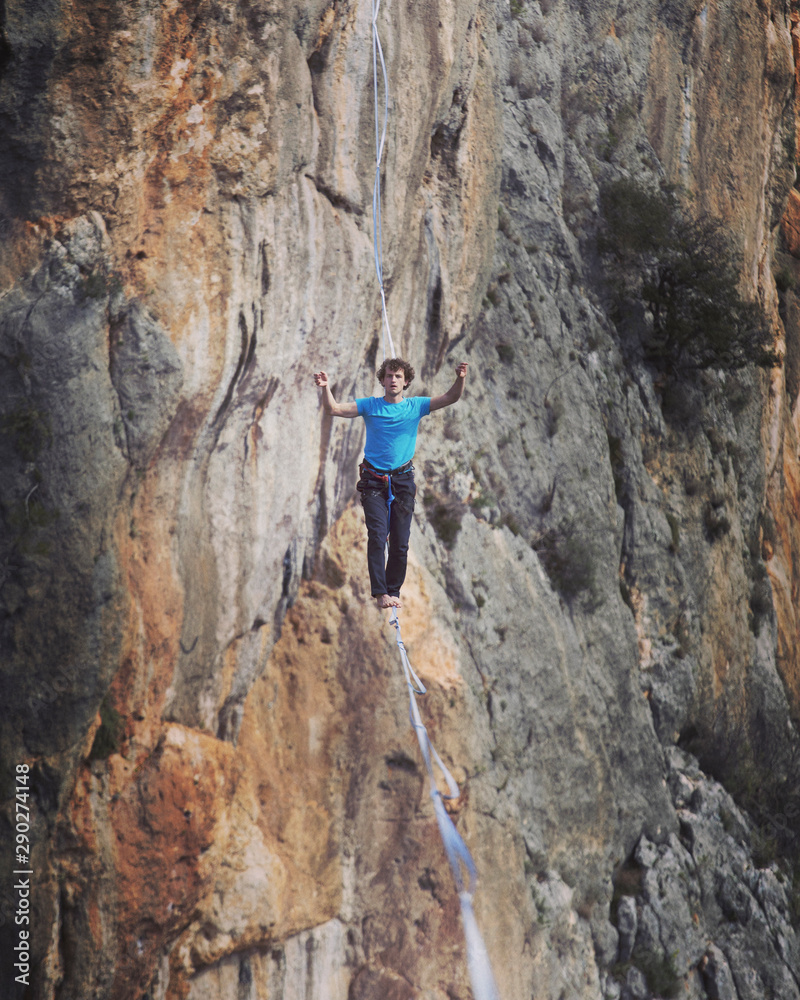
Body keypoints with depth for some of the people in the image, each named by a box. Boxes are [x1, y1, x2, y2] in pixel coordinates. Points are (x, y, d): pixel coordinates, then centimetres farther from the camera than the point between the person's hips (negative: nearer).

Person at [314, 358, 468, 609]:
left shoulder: (415, 406, 3)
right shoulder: (370, 406, 0)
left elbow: (451, 398, -5)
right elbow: (333, 409, -7)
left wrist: (460, 379, -24)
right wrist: (326, 388, -25)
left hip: (403, 480, 2)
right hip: (374, 481, -2)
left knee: (400, 542, 3)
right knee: (377, 536, -15)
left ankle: (394, 591, 15)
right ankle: (380, 592, -16)